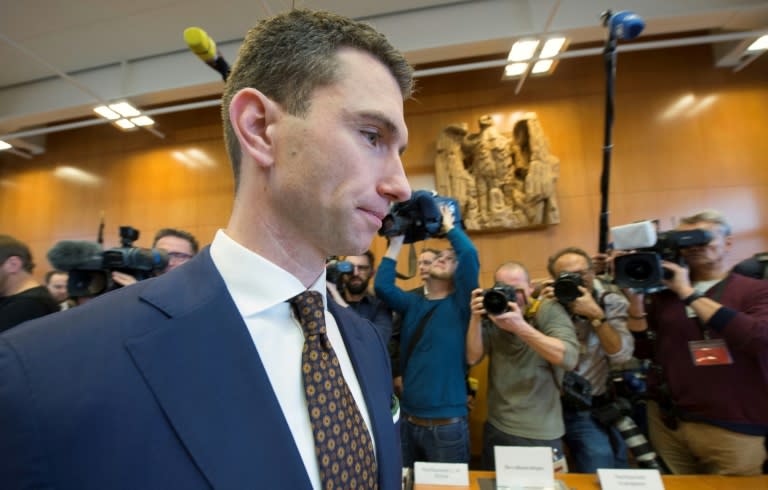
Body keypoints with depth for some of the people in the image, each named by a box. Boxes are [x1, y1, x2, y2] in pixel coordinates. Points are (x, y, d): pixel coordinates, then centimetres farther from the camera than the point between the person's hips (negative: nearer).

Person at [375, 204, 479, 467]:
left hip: (446, 424, -3)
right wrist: (396, 241, -6)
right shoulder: (412, 303, 6)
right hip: (407, 421, 4)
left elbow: (469, 253, -20)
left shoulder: (459, 304, -6)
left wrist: (448, 225, -7)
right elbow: (382, 285, -9)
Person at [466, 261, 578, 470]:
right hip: (496, 429, 3)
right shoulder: (491, 316, -2)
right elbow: (472, 358, -9)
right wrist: (476, 318, -21)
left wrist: (520, 327, -34)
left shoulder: (549, 311, -10)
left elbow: (569, 359, -25)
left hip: (542, 435, -3)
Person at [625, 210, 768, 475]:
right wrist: (636, 299, -13)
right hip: (666, 422, 3)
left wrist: (688, 293, -21)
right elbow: (644, 350, -1)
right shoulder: (663, 292, 2)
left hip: (733, 429, -3)